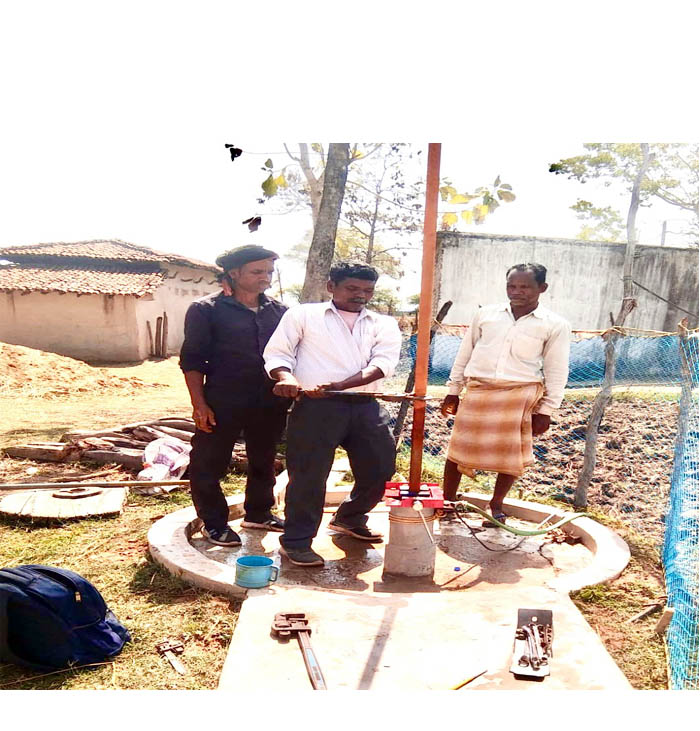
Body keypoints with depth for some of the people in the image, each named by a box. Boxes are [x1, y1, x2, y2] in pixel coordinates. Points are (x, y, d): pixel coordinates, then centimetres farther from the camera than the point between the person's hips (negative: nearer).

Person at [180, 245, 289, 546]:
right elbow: (192, 359, -6)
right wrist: (199, 404, -12)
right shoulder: (205, 310, -4)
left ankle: (258, 513, 35)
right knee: (208, 465, 4)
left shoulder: (279, 311, 9)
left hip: (270, 405, 5)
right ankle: (213, 523, 22)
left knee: (264, 462, 17)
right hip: (222, 405, -4)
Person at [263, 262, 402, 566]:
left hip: (366, 407, 4)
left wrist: (337, 385, -17)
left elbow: (383, 363, -2)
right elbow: (277, 353, 6)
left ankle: (349, 519, 36)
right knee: (309, 474, -2)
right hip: (316, 407, -3)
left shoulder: (384, 324, 15)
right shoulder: (303, 315, 10)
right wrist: (286, 378, -18)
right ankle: (296, 541, 15)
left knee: (379, 468, 10)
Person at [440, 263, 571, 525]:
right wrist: (453, 391, 11)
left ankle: (496, 505, 28)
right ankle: (448, 501, 23)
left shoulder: (555, 326, 0)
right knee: (459, 449, 5)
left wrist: (546, 410, 0)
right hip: (477, 391, 2)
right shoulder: (485, 315, 5)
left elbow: (556, 372, 3)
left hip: (520, 396, -1)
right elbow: (464, 354, 12)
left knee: (512, 455, 6)